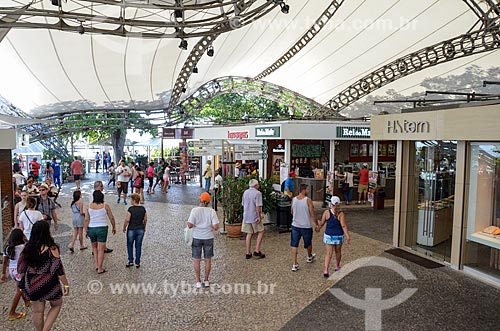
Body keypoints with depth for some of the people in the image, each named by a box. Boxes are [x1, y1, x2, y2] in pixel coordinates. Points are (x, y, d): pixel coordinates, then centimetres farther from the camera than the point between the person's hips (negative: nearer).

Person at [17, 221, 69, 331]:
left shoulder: (28, 248, -4)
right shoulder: (52, 249, -19)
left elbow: (21, 269, 4)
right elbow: (59, 270, -16)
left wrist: (22, 283, 19)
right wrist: (66, 284, -7)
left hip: (32, 285, 5)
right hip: (48, 284, -4)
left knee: (38, 311, 20)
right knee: (57, 305, 20)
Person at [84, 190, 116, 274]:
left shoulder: (89, 206, -2)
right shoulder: (105, 206, -6)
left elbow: (86, 220, -2)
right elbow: (111, 218, -1)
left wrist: (85, 230, 7)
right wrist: (114, 227, 13)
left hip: (91, 229, 2)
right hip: (102, 228, -2)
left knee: (94, 247, 21)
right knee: (101, 249, 3)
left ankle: (97, 265, 21)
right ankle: (100, 269, 6)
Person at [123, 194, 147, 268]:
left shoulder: (131, 209, -16)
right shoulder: (143, 209, -2)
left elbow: (127, 220, -17)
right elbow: (145, 220, 5)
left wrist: (124, 228, -2)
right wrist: (144, 227, 19)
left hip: (131, 230, -3)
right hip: (140, 230, 4)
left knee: (130, 245, 16)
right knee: (138, 246, 12)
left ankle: (130, 261, 17)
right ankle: (137, 263, 17)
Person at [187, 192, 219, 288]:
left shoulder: (195, 210, -10)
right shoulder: (212, 211, -8)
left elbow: (190, 225, -15)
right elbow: (216, 227, -13)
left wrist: (195, 224, 6)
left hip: (197, 238, -1)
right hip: (208, 238, 1)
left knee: (197, 260, 10)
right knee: (208, 260, 14)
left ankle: (198, 281, 17)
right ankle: (206, 280, 23)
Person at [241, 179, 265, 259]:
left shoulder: (245, 192, 9)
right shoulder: (257, 193, -14)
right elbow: (258, 206, -19)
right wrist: (259, 217, -14)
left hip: (246, 216, 7)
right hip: (254, 217, -6)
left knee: (249, 234, 11)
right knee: (260, 232, 8)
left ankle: (248, 253, 14)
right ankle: (257, 251, 4)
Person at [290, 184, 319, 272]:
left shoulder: (293, 200, -1)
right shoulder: (308, 200, -15)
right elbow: (313, 215, -13)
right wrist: (317, 224, 0)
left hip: (295, 225, 3)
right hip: (306, 226, -3)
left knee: (294, 245, 7)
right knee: (308, 243, 21)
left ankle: (295, 264, 5)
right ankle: (309, 257, 44)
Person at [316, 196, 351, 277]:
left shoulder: (326, 212, -10)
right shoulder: (341, 214, -11)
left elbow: (322, 223, -3)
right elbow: (343, 226, -17)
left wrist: (318, 228, 17)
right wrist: (347, 236, -15)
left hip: (329, 236, 0)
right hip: (339, 236, 1)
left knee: (329, 253, 1)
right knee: (338, 251, 21)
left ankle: (326, 270, -11)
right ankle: (337, 266, 39)